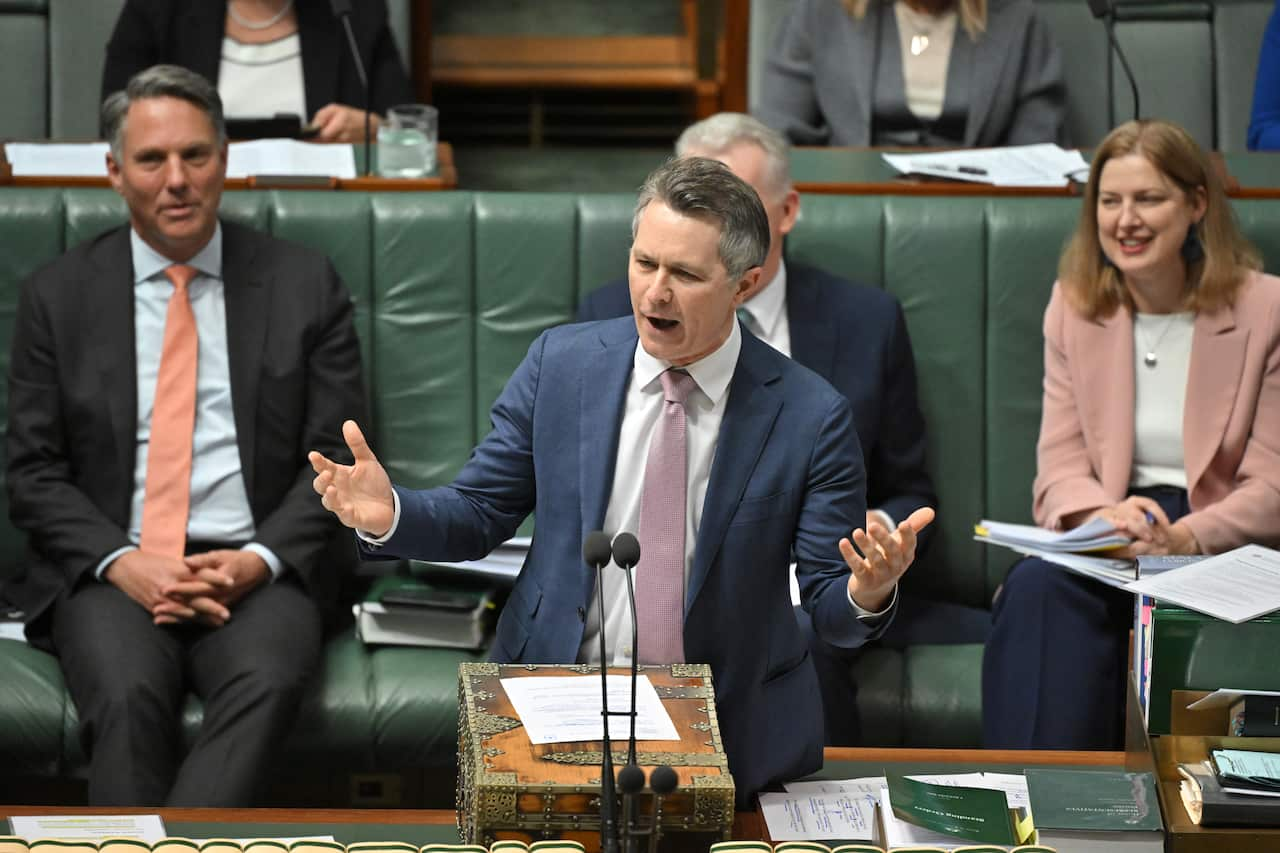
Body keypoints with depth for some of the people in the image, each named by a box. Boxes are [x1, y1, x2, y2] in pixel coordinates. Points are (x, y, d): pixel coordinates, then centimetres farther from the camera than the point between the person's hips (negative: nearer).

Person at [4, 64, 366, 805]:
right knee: (128, 696, -33)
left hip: (257, 569, 0)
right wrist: (122, 563, -11)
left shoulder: (306, 286, 10)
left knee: (268, 681, -34)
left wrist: (262, 559, -11)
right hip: (111, 569, 0)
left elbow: (340, 458, 7)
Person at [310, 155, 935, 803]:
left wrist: (866, 594, -25)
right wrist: (387, 515, -12)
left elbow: (829, 607, -2)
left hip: (739, 743, -1)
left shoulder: (809, 415, -6)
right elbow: (479, 514, 8)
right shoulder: (559, 363, 1)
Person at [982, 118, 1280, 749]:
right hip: (1105, 544, 3)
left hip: (1219, 540, -3)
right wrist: (1106, 516, -19)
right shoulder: (1075, 304, 12)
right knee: (1036, 586, -33)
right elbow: (1059, 462, 6)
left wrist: (1183, 538, -22)